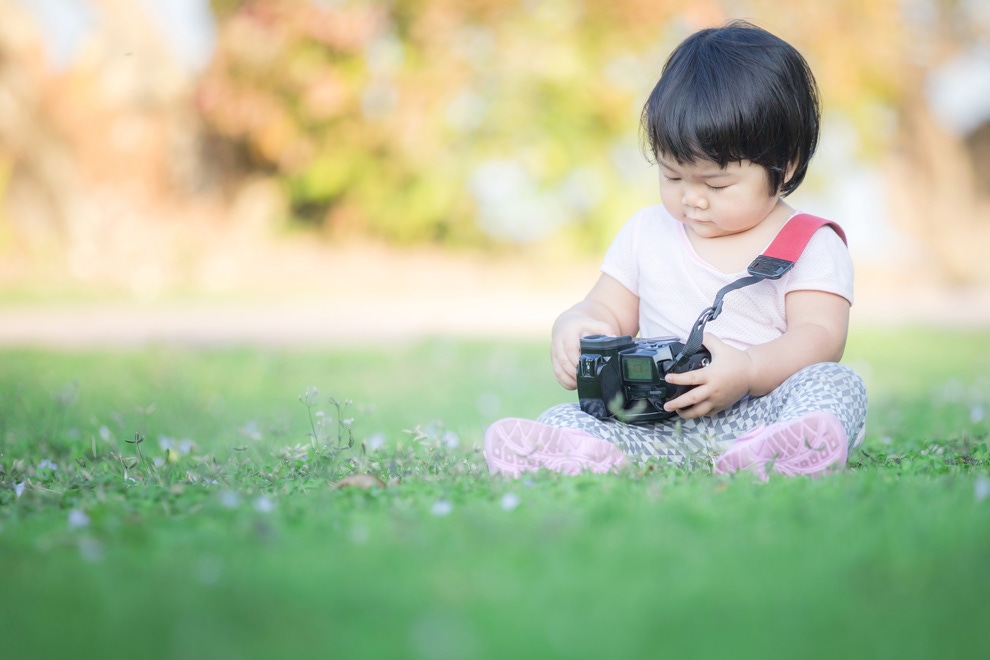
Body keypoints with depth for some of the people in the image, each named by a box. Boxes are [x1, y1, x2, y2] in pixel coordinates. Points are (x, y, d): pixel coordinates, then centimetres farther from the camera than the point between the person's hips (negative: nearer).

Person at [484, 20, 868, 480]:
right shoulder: (647, 233, 18)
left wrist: (748, 371, -27)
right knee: (564, 419, -23)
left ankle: (781, 452, -63)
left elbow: (820, 337, -7)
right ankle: (591, 457, -57)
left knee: (837, 384, -32)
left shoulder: (810, 246, 4)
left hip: (759, 411, -2)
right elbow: (608, 310, 21)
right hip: (657, 422, 3)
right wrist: (574, 327, -6)